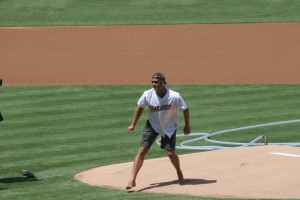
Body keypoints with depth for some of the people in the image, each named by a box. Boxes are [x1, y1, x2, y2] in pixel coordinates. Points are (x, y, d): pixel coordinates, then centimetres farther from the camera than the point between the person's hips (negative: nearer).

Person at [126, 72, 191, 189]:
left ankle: (179, 174, 26)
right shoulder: (147, 95, -20)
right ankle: (132, 180, -16)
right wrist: (133, 125, 0)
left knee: (170, 153, -6)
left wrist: (187, 126, -2)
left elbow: (185, 109, -10)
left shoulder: (174, 96, -27)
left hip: (169, 127, -1)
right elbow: (140, 108, -1)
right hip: (152, 125, 1)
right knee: (142, 150, -12)